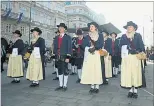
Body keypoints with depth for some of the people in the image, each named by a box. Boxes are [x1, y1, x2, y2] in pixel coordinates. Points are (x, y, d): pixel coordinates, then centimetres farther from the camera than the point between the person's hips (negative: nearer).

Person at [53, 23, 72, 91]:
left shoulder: (68, 37, -1)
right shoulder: (56, 37, 14)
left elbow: (69, 47, -6)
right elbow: (55, 46, 15)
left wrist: (68, 57, -13)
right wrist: (54, 54, 7)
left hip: (64, 56, -5)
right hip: (58, 57, 5)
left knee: (65, 71, 1)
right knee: (59, 71, 10)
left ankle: (65, 86, 11)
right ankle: (60, 85, 20)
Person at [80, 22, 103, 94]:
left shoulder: (100, 35, 8)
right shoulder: (87, 36, 15)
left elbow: (101, 45, -2)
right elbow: (84, 45, 4)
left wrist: (95, 48, -18)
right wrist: (89, 49, -13)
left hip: (96, 54, -2)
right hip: (89, 55, 2)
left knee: (97, 69, -6)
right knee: (90, 70, -2)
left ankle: (97, 86, 2)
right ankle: (92, 87, 4)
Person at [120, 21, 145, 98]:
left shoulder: (138, 35, 9)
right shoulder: (123, 36, 14)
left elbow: (141, 45, 2)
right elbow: (121, 46, 3)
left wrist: (142, 53, -11)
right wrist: (127, 48, -13)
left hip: (136, 57, -1)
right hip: (126, 58, 1)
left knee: (136, 73, -2)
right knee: (128, 73, -2)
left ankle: (135, 90, 6)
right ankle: (131, 90, 7)